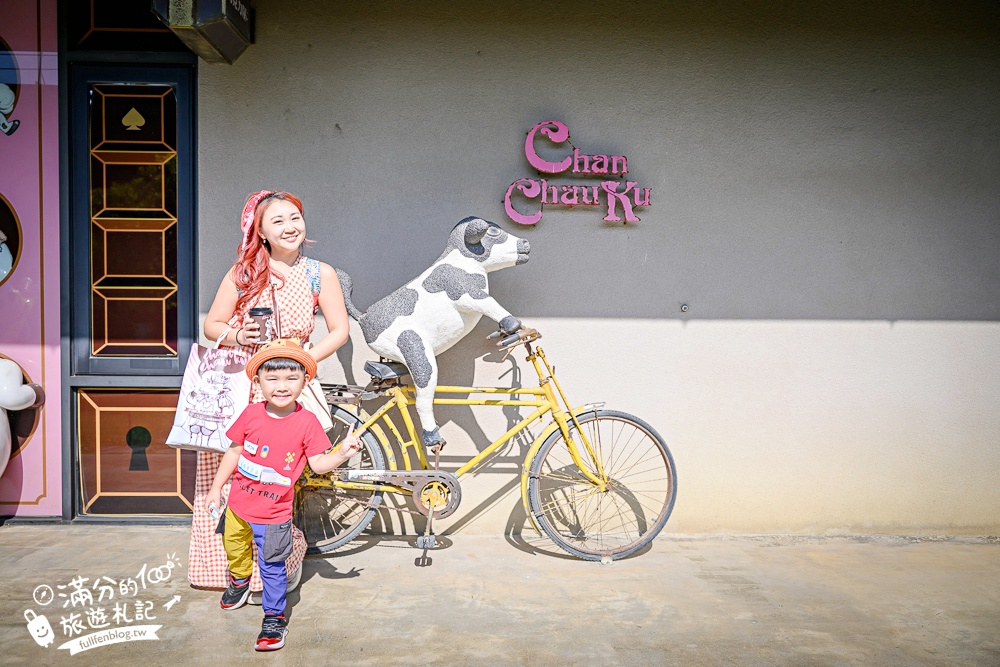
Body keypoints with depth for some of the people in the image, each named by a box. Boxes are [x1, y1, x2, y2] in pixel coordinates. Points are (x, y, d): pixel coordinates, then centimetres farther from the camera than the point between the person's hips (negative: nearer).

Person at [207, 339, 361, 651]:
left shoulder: (307, 422, -16)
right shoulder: (251, 414, -9)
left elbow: (318, 463, -14)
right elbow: (234, 451, 3)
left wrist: (341, 454, -32)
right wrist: (216, 487, 8)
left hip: (274, 513, -4)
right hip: (238, 504, 4)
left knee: (272, 567, 5)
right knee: (234, 548, 28)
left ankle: (275, 619, 24)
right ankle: (239, 580, 59)